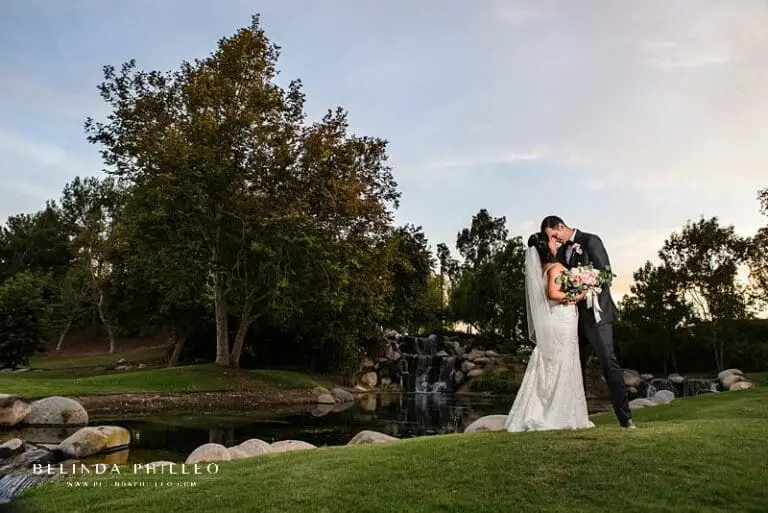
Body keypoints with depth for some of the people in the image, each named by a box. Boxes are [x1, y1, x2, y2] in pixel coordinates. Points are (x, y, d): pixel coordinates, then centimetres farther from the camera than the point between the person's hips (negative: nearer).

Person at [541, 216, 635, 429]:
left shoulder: (590, 241, -5)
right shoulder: (561, 251, 15)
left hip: (594, 312, -7)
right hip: (575, 315, 7)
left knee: (608, 361, -11)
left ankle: (625, 417, -7)